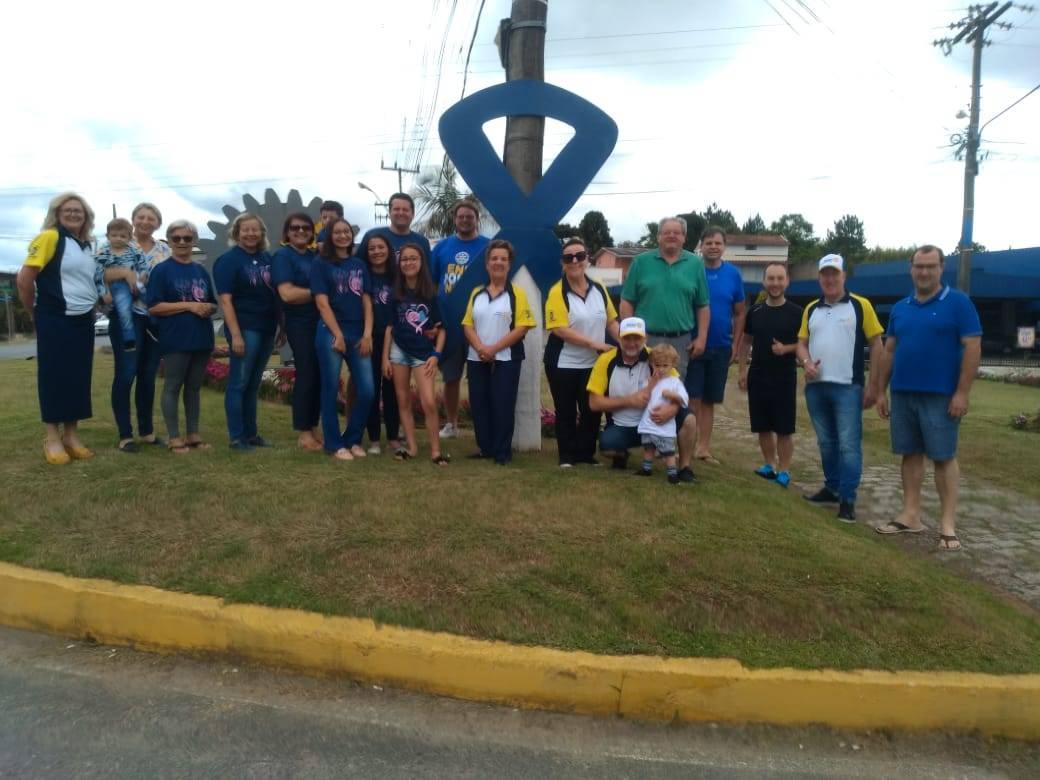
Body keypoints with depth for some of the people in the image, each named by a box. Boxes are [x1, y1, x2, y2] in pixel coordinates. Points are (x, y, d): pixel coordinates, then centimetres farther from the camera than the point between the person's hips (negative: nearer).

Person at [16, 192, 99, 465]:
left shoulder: (86, 245, 13)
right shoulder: (49, 238, -9)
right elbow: (25, 278, -13)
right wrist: (35, 312, -3)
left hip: (84, 320, 7)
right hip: (55, 320, -7)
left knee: (79, 376, 8)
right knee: (54, 375, -1)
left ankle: (71, 434, 17)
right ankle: (51, 437, 8)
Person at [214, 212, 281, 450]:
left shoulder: (267, 258, 11)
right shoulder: (228, 260, -6)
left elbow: (276, 294, 17)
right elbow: (225, 300, -12)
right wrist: (235, 334, -19)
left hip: (267, 328, 6)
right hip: (245, 328, -6)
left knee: (253, 384, 13)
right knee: (239, 383, -1)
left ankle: (251, 433, 21)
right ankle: (236, 437, 5)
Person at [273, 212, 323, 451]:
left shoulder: (316, 257, 14)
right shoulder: (282, 256, -5)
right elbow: (287, 293, -17)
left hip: (322, 322, 6)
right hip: (300, 324, -6)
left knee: (319, 375, 7)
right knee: (306, 375, -6)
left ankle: (313, 427, 17)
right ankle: (303, 433, 2)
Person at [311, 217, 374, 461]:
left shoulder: (360, 265, 15)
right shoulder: (321, 265, 2)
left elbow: (367, 302, 11)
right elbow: (322, 303, -5)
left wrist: (367, 334, 0)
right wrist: (338, 335, -11)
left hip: (358, 335, 4)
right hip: (330, 334, -4)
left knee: (367, 390, -2)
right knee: (331, 390, 1)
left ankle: (353, 439, 15)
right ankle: (334, 444, 10)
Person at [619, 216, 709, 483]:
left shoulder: (695, 264, 7)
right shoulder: (642, 262, 5)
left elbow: (703, 306, 9)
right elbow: (627, 301, 4)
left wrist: (701, 338, 0)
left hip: (680, 341, 1)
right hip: (645, 338, 0)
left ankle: (682, 460, 11)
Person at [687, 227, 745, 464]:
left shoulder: (733, 274, 3)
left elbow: (739, 313, 8)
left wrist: (736, 345, 2)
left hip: (721, 348, 3)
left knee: (709, 401, 10)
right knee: (692, 400, -3)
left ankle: (703, 447, 19)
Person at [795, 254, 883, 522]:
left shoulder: (860, 305, -2)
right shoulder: (811, 309, 12)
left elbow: (876, 344, -2)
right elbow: (802, 343, 14)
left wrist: (873, 385, -6)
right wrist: (806, 362, -9)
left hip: (848, 387, -5)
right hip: (815, 387, 5)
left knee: (849, 444, -4)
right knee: (826, 443, 14)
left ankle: (848, 499, 1)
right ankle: (832, 488, 27)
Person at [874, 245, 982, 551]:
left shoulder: (958, 302, -4)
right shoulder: (900, 308, 11)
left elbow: (973, 347, -8)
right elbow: (889, 351, 14)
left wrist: (962, 392, -14)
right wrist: (881, 391, 10)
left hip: (941, 395, -5)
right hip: (903, 394, 5)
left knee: (944, 457, 0)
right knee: (910, 454, 10)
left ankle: (948, 523, 7)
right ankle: (911, 515, 18)